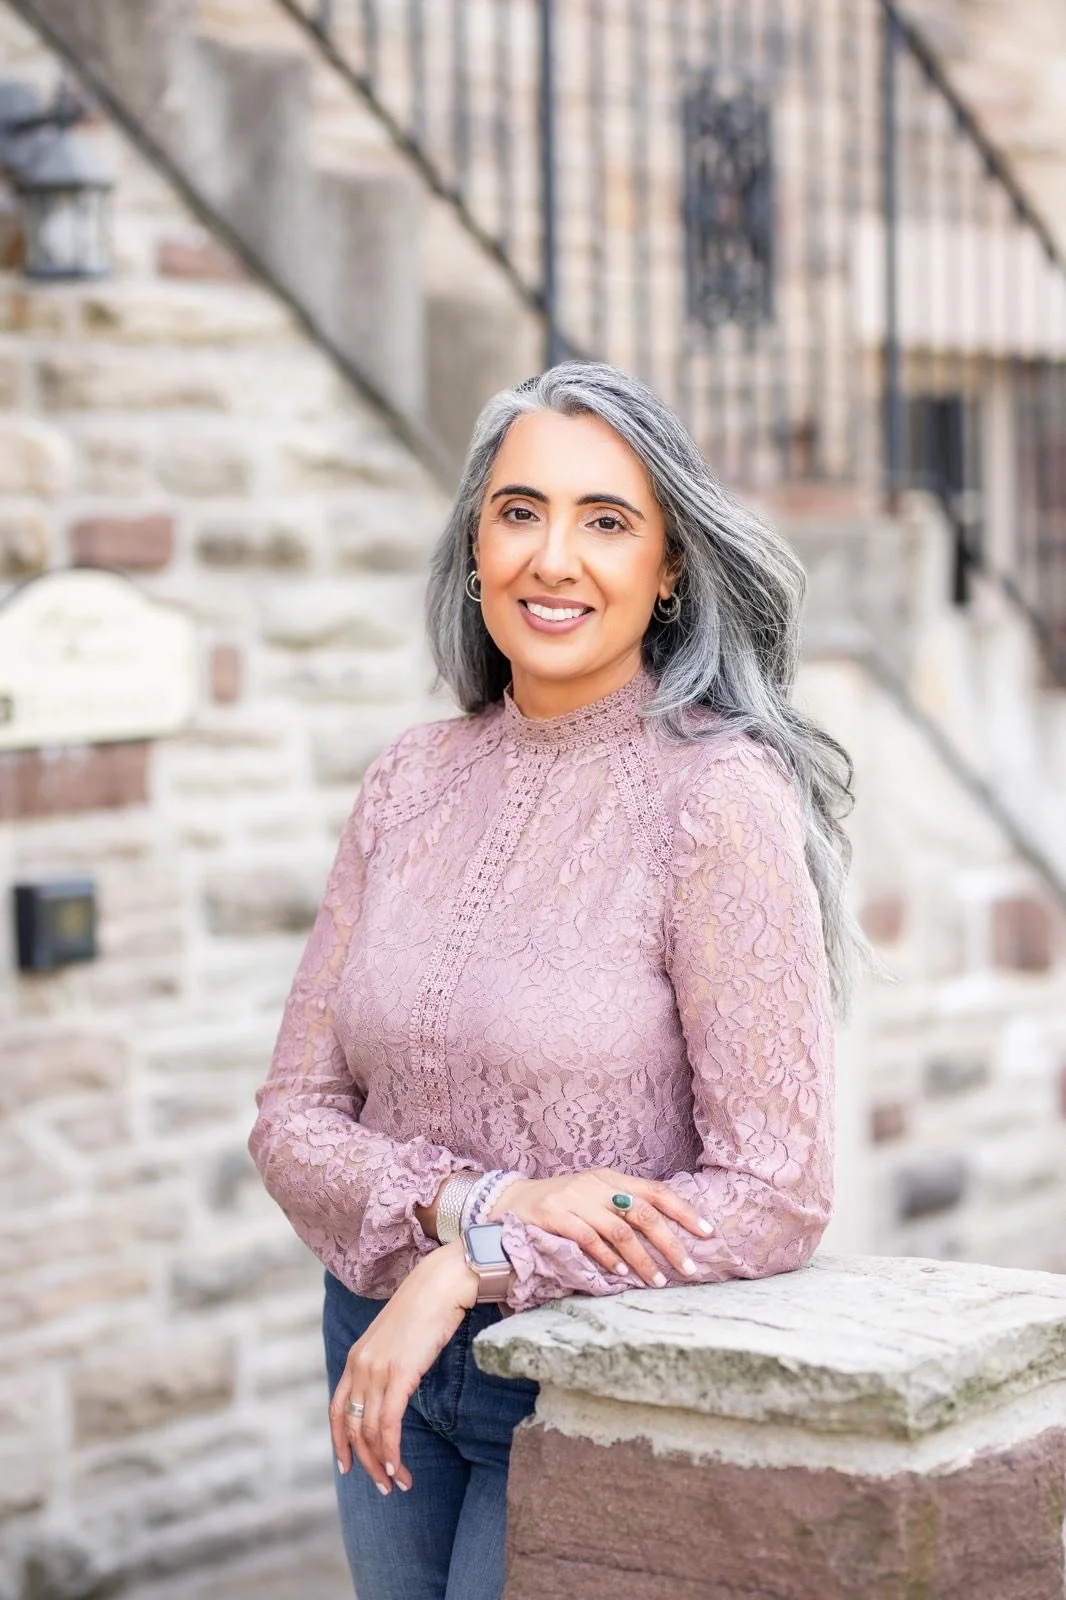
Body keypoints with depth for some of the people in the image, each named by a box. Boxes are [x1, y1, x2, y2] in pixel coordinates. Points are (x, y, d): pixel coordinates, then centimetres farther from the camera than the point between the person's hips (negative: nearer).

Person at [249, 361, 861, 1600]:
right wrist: (483, 1202, -18)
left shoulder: (717, 798, -16)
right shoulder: (412, 780, 0)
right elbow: (293, 1126, 0)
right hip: (387, 1365, 5)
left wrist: (467, 1269, -19)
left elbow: (776, 1199, -18)